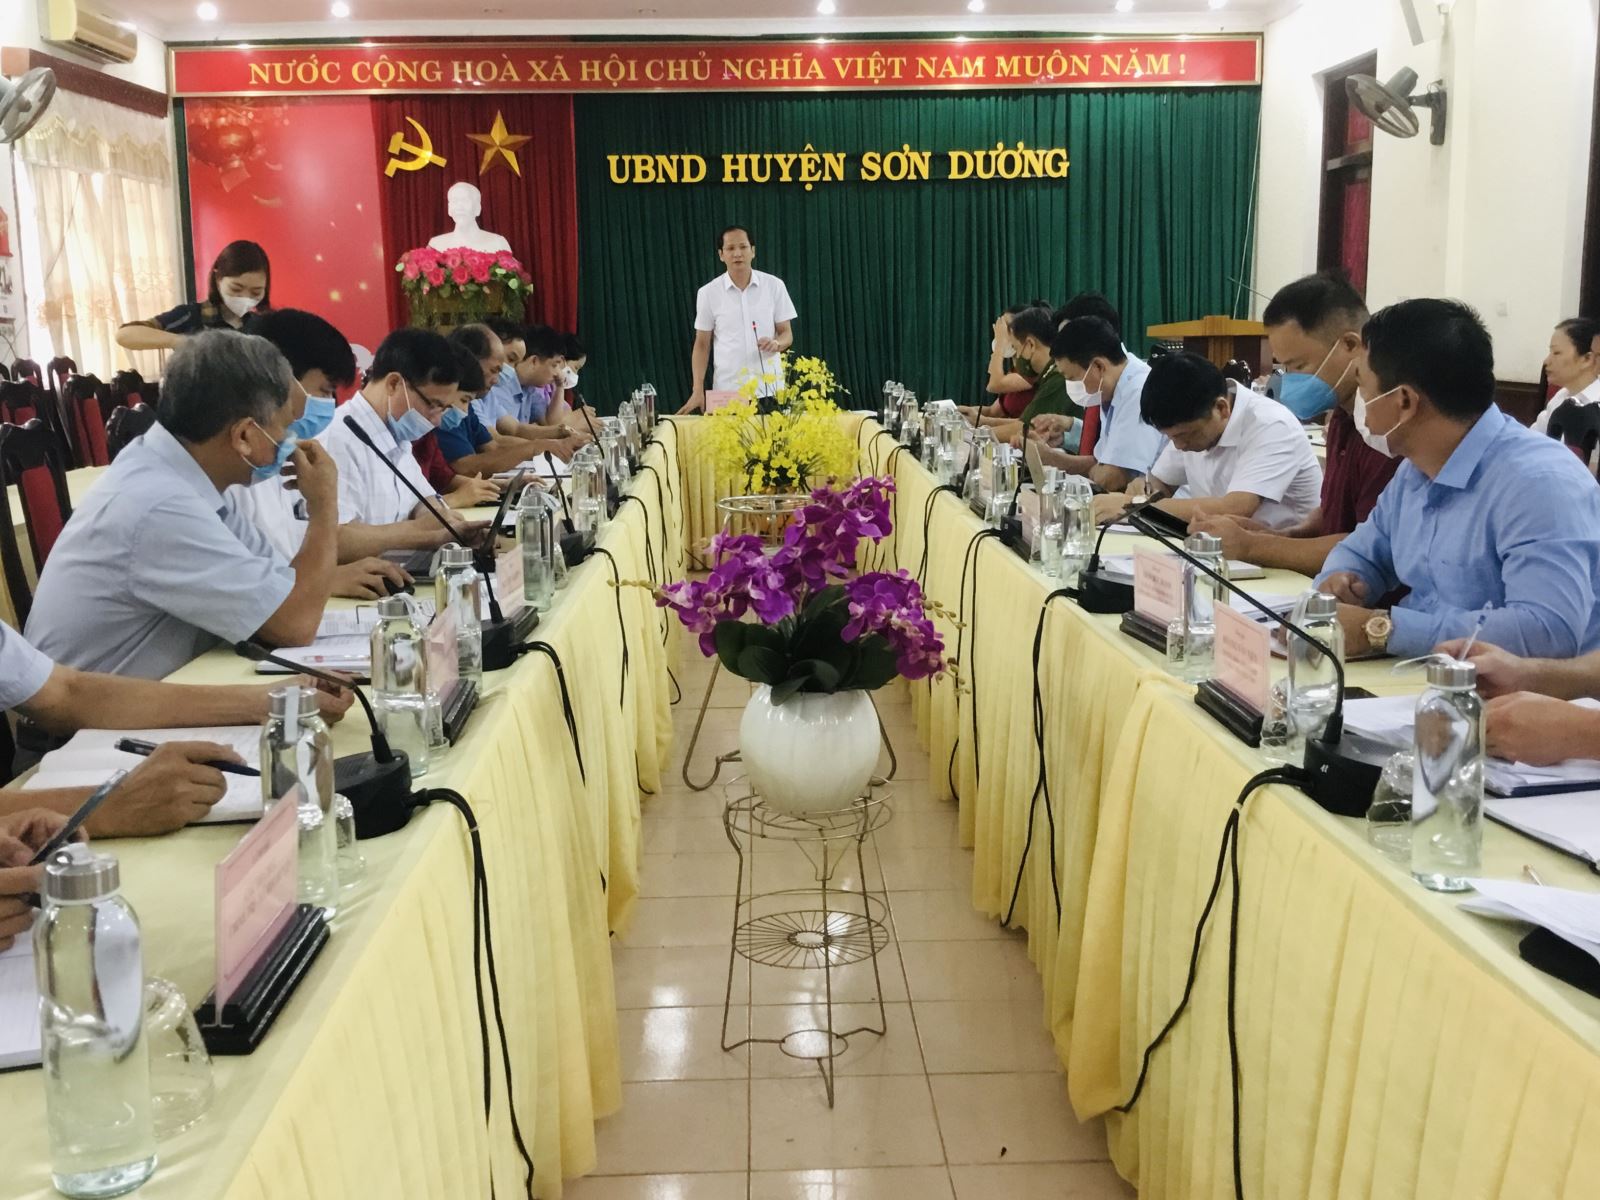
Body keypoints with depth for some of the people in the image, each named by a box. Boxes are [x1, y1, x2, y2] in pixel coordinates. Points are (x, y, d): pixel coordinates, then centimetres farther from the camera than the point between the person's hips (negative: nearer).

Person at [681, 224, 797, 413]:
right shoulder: (708, 293, 1)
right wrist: (698, 390, -4)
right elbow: (702, 344, 5)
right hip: (727, 390, 0)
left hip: (769, 388, 1)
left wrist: (776, 343, -18)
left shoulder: (774, 285, 1)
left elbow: (787, 334, 6)